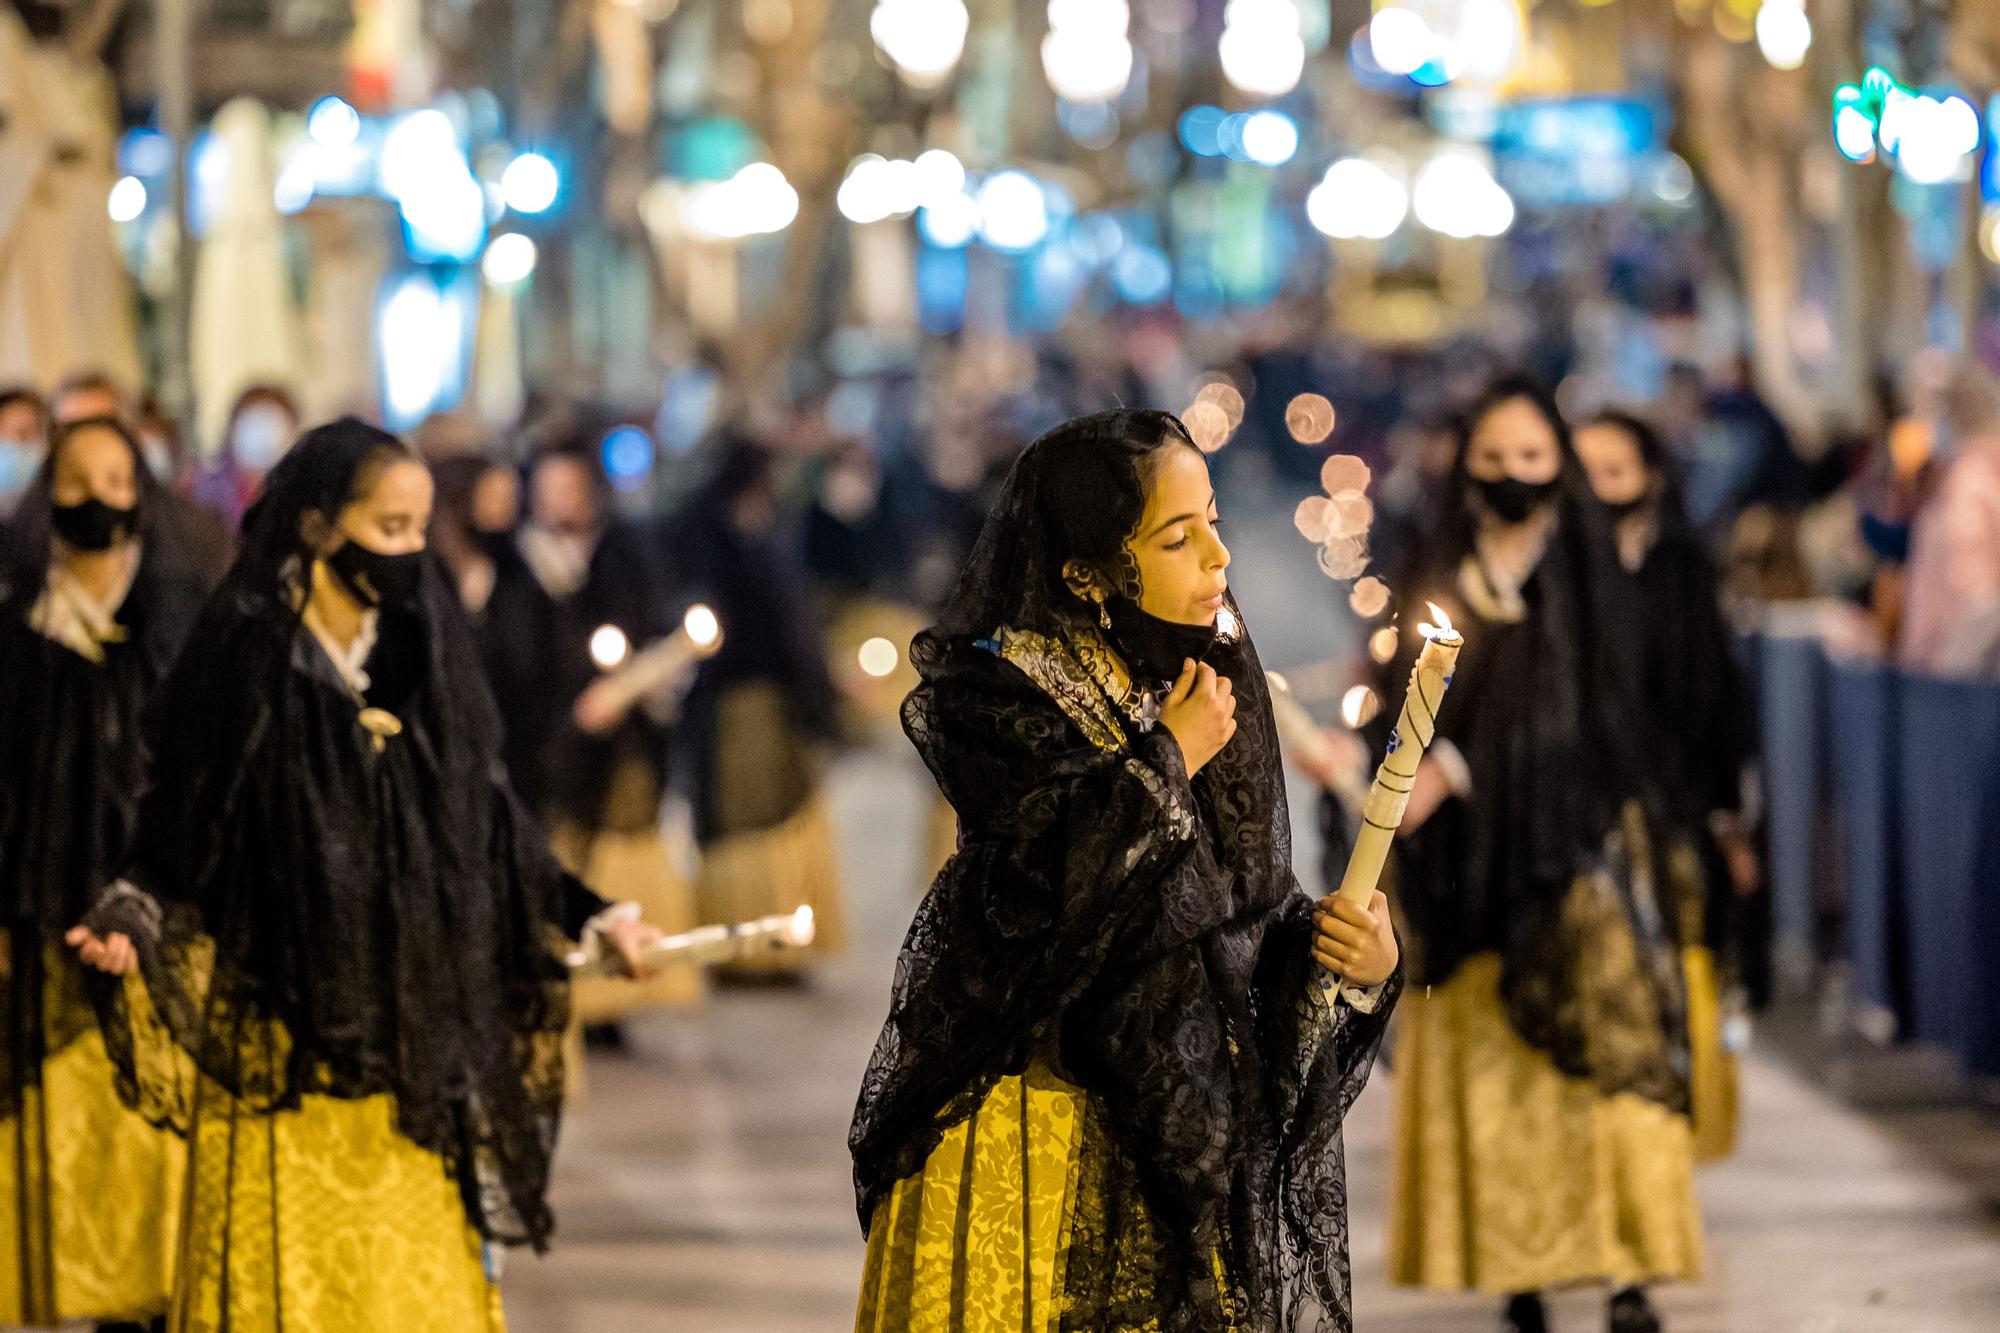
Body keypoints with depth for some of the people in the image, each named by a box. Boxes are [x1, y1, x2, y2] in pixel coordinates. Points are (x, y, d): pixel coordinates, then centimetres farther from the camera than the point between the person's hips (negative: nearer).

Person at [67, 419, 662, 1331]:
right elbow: (178, 838, -6)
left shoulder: (426, 656, 6)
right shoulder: (245, 664, -8)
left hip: (411, 1043, 4)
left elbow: (491, 829, 12)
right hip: (286, 1052, -4)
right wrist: (128, 921, -23)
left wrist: (591, 916, 7)